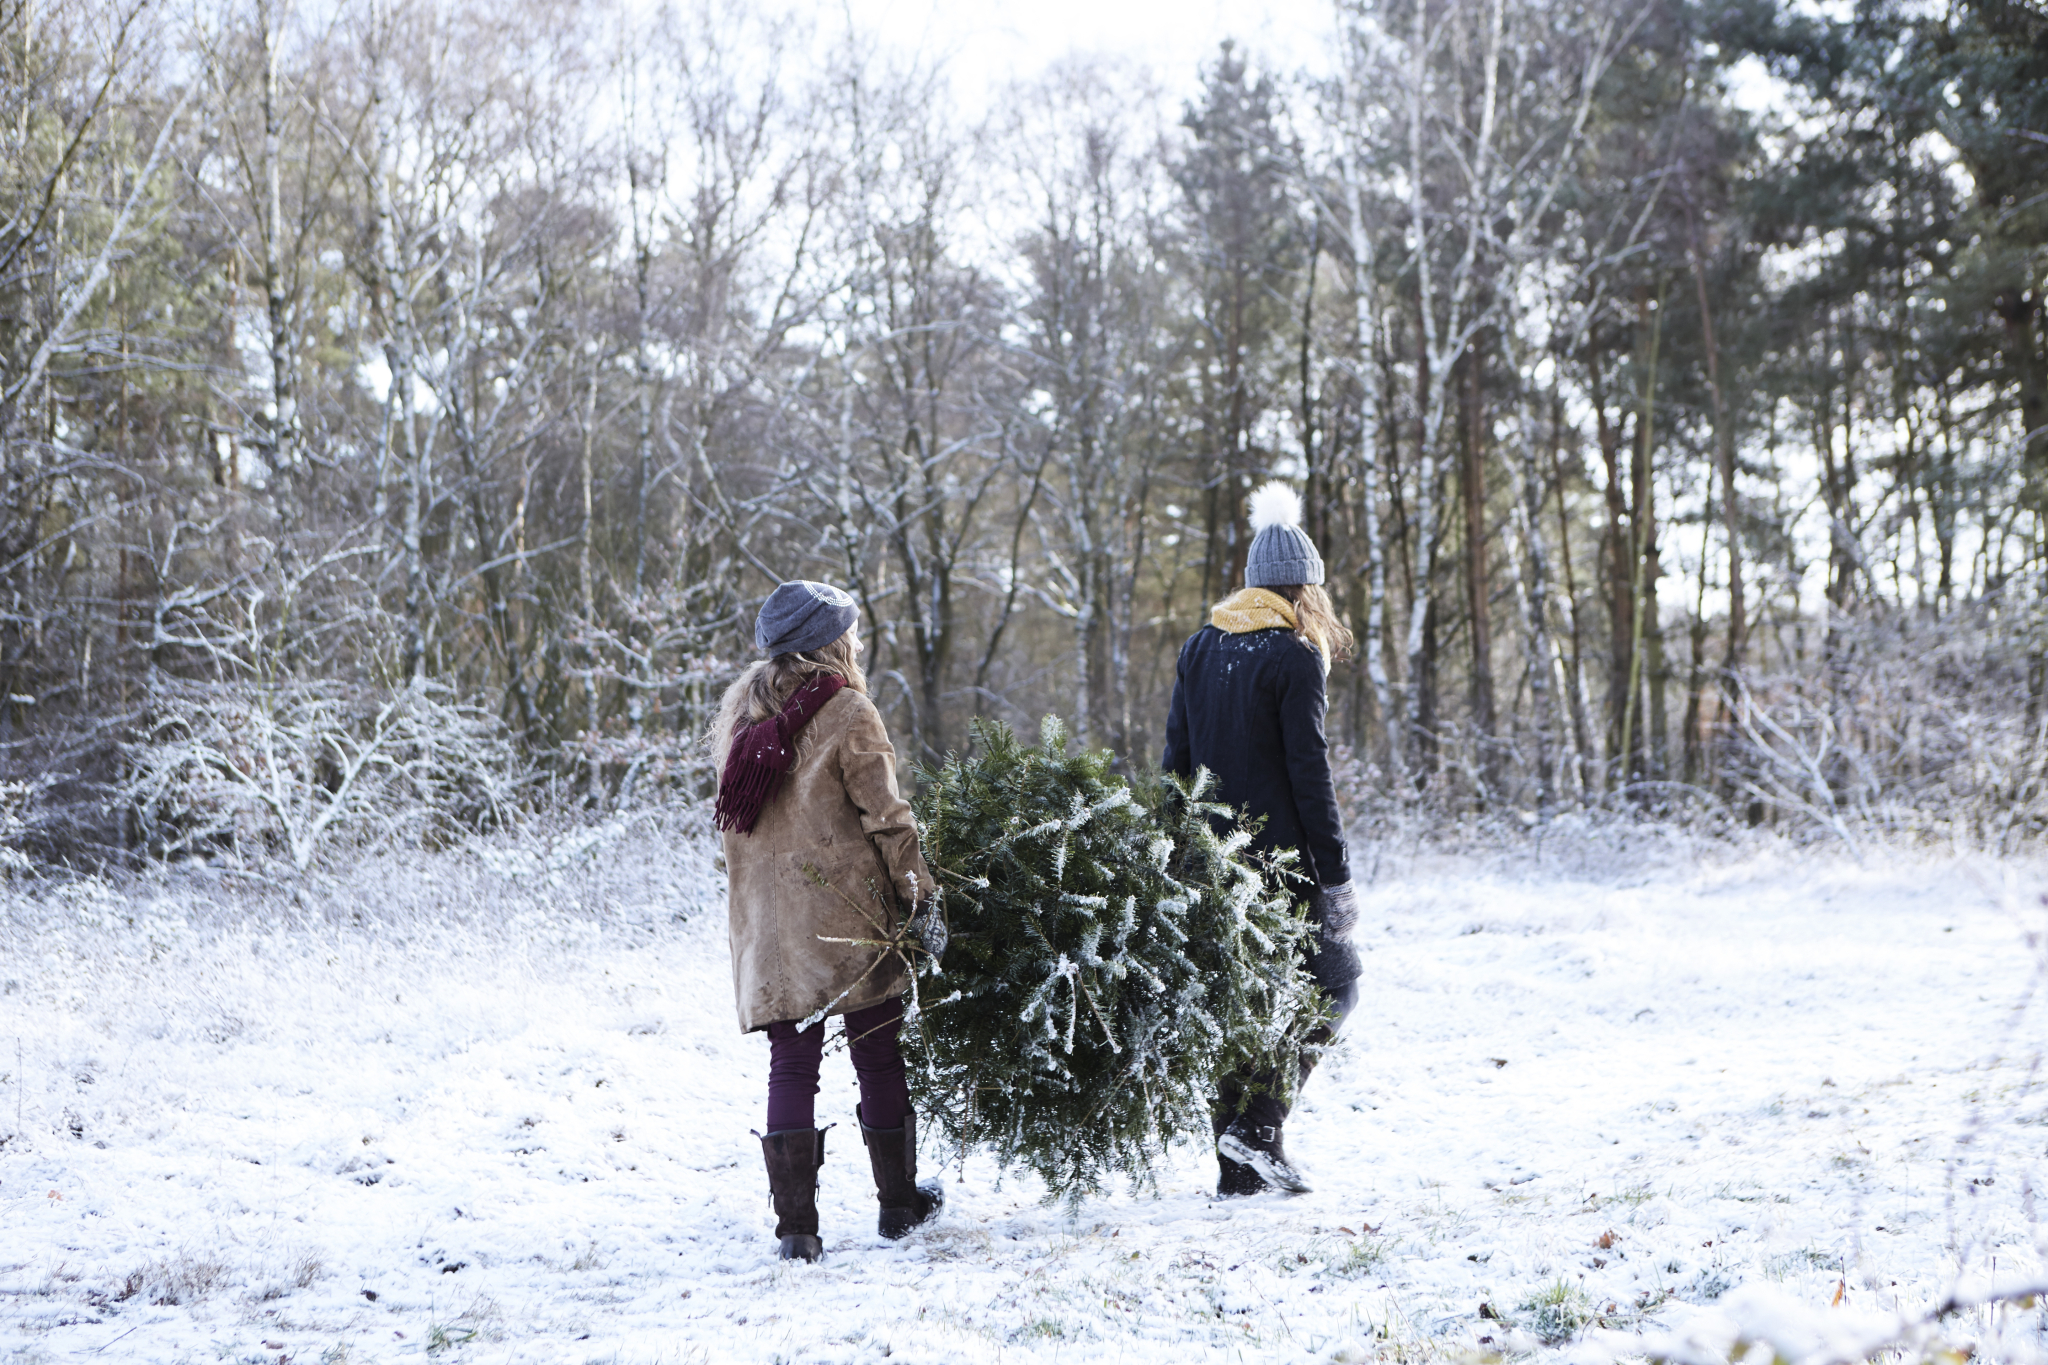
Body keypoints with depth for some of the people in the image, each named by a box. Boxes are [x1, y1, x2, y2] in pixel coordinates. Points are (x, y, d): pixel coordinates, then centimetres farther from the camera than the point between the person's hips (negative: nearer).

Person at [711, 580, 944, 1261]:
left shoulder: (742, 711, 8)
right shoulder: (848, 714, -10)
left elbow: (738, 813, 13)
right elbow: (886, 816, -11)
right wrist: (920, 891, -3)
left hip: (767, 918, 5)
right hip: (847, 915, -5)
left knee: (791, 1064, 5)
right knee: (879, 1057, 10)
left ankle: (795, 1223, 0)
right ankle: (898, 1200, 23)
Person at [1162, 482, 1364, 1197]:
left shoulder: (1198, 649, 9)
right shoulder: (1295, 657, -10)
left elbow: (1176, 759, 10)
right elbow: (1308, 772, -14)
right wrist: (1336, 871, -10)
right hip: (1279, 857, -6)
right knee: (1332, 983, 8)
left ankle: (1236, 1166, 13)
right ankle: (1259, 1120, -8)